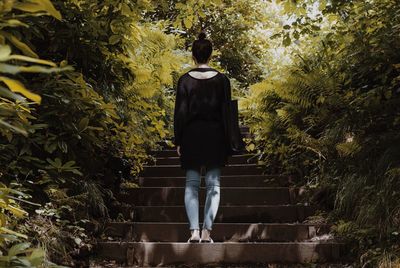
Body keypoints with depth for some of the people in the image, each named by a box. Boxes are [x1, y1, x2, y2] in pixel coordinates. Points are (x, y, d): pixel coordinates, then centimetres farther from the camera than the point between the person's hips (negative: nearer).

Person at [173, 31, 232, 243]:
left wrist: (178, 141, 4)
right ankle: (207, 232, 0)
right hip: (215, 136, 1)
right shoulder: (222, 79, 1)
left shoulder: (185, 80, -1)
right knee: (213, 184, 6)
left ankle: (194, 231, -3)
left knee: (192, 184, 6)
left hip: (191, 135, 0)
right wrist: (228, 142, 9)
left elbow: (179, 112, -2)